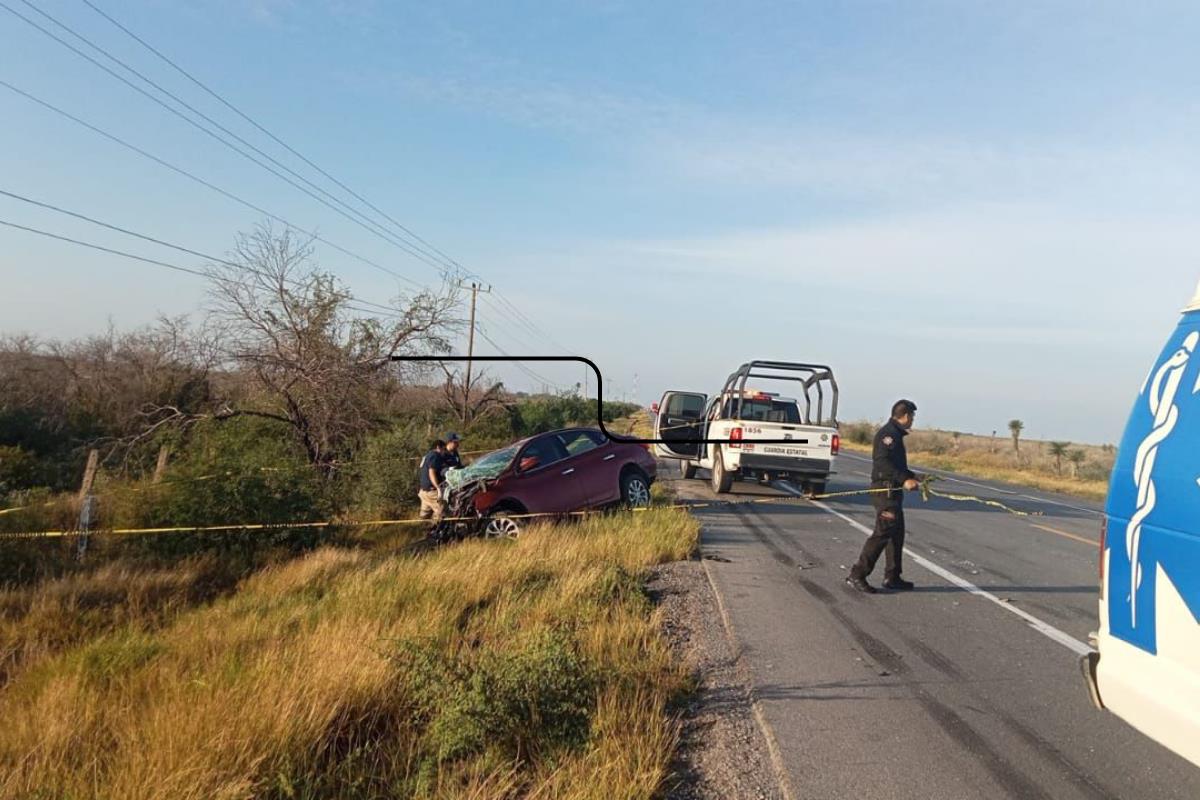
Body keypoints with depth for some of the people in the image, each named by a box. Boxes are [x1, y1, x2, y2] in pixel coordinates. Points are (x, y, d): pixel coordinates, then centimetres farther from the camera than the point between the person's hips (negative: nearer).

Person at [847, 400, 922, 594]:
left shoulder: (895, 433, 20)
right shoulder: (888, 433, -13)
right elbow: (882, 461, -25)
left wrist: (913, 477, 27)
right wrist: (905, 480, -29)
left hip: (893, 491, 11)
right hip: (886, 490, -11)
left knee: (897, 533, 14)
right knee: (883, 533, -12)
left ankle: (892, 577, 21)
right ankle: (857, 575, -9)